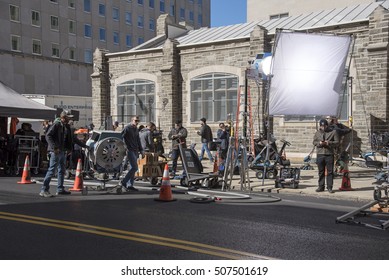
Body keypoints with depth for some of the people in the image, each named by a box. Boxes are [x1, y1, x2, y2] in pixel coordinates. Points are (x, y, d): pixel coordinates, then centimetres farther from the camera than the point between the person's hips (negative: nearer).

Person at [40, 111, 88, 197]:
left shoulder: (67, 126, 17)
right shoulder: (56, 124, -8)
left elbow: (73, 138, 27)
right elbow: (48, 135, -16)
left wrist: (84, 145, 29)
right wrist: (54, 147, -26)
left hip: (63, 151, 9)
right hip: (56, 151, -9)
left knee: (62, 170, 12)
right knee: (51, 170, -10)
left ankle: (60, 189, 20)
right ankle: (44, 190, -7)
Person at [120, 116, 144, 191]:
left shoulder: (136, 130, 17)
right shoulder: (127, 128, -8)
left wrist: (141, 150, 20)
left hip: (135, 151, 9)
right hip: (129, 150, -8)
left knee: (133, 168, 9)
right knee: (134, 168, -14)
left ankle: (130, 185, 14)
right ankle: (123, 182, -5)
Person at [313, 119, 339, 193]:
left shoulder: (333, 132, 4)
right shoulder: (317, 133, 12)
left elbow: (337, 142, 2)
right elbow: (314, 142, 12)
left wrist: (329, 143, -15)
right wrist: (319, 143, -9)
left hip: (329, 154, -2)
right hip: (320, 154, 2)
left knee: (330, 171, -1)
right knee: (321, 171, 6)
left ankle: (329, 187, 4)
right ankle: (321, 187, 13)